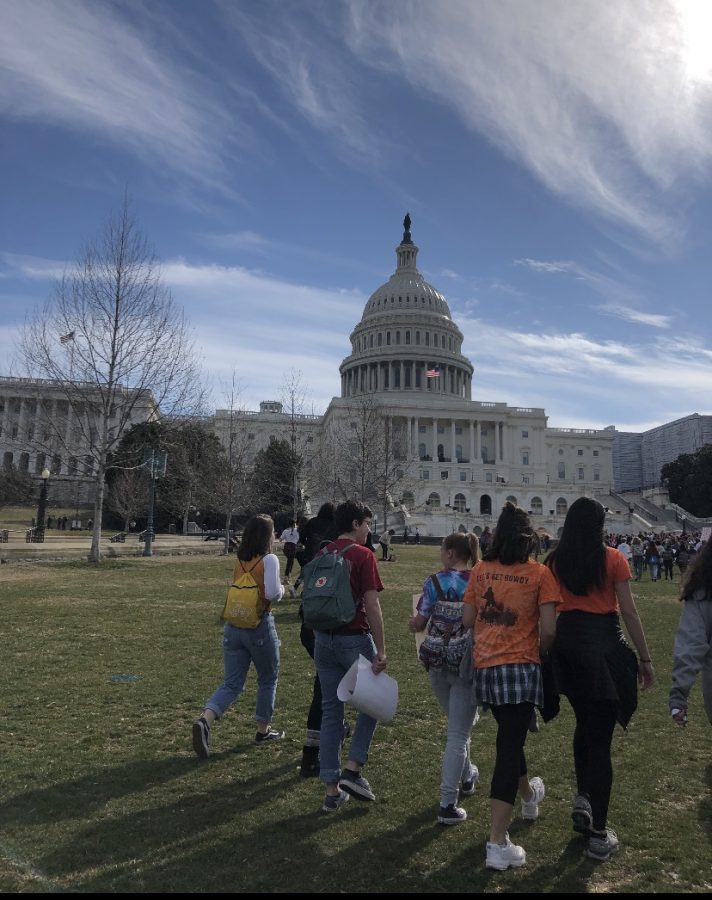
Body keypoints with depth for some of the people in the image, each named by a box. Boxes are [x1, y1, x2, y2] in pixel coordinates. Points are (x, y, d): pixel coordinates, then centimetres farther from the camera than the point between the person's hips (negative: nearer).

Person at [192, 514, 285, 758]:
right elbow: (272, 593, -19)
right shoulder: (269, 559, -11)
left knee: (232, 684, 9)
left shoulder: (239, 561, 8)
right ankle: (263, 730, 28)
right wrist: (282, 589, 1)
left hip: (233, 626, 5)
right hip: (259, 626, -5)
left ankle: (205, 720, -14)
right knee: (268, 679, 17)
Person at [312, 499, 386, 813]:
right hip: (354, 639, -6)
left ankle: (332, 790, 20)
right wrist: (381, 650, -13)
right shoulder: (363, 555, -11)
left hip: (324, 640, 6)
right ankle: (353, 770, 10)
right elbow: (372, 605, -16)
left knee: (330, 712, 13)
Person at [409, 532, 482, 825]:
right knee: (458, 733, 5)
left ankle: (466, 777, 43)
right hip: (467, 664, -2)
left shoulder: (434, 582, -6)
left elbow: (418, 624, -5)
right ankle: (447, 805, 5)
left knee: (458, 724, 26)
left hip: (437, 662, 2)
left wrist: (411, 622, 16)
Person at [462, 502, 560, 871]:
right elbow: (549, 630, -10)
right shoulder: (540, 573, -8)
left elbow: (467, 620, 3)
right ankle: (498, 844, 3)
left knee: (510, 738, 25)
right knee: (509, 746, 0)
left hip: (485, 667, 4)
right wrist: (540, 654, 9)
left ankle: (529, 796, 52)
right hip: (521, 667, -4)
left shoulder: (480, 571, 0)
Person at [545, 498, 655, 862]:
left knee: (585, 725, 27)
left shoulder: (555, 561, 2)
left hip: (568, 644, 3)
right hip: (605, 644, -3)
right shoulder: (612, 558, -7)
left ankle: (582, 799, 27)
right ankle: (598, 835, 13)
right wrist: (645, 659, 2)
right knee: (601, 737, 4)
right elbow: (629, 613, -7)